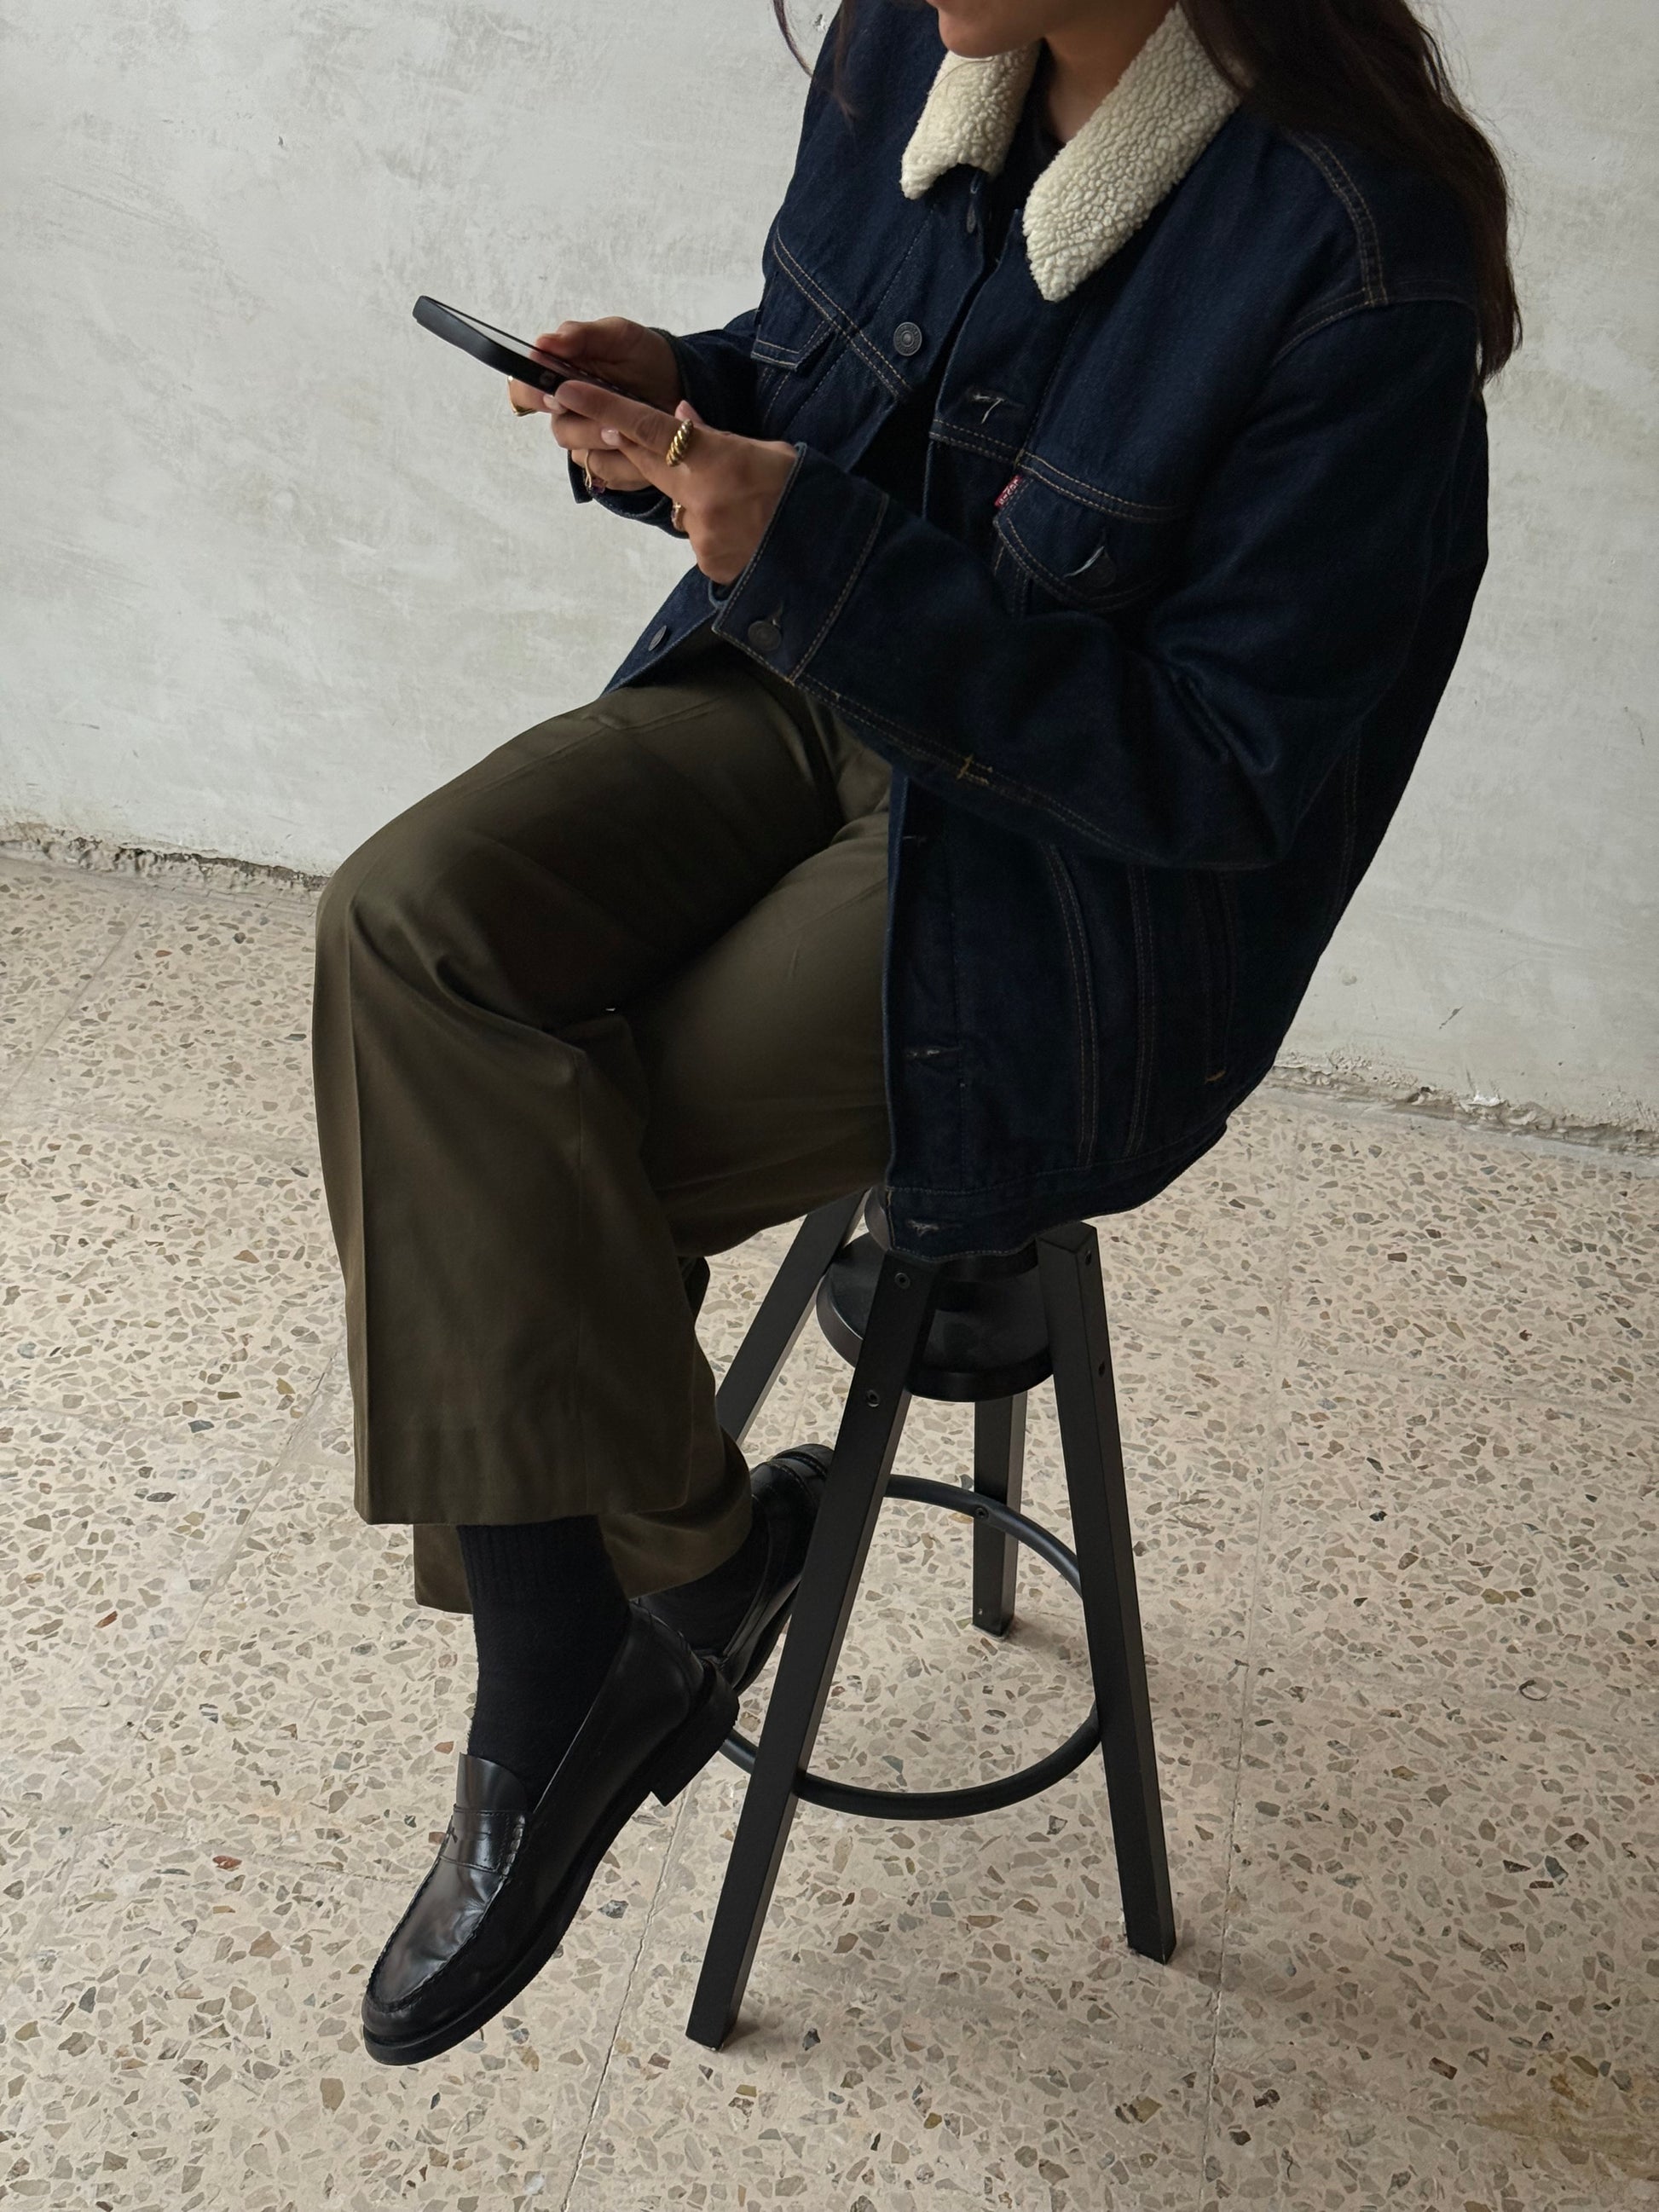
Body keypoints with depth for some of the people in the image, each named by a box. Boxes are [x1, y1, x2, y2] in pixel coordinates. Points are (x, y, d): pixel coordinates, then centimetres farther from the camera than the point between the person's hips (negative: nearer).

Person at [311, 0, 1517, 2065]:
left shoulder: (1358, 252, -23)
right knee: (408, 923, -19)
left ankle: (604, 1642, 9)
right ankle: (680, 1557, -7)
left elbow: (1230, 772, -21)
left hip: (1081, 882, -7)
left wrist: (820, 557, -28)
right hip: (804, 692, 7)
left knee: (500, 1193, -18)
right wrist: (683, 397, -8)